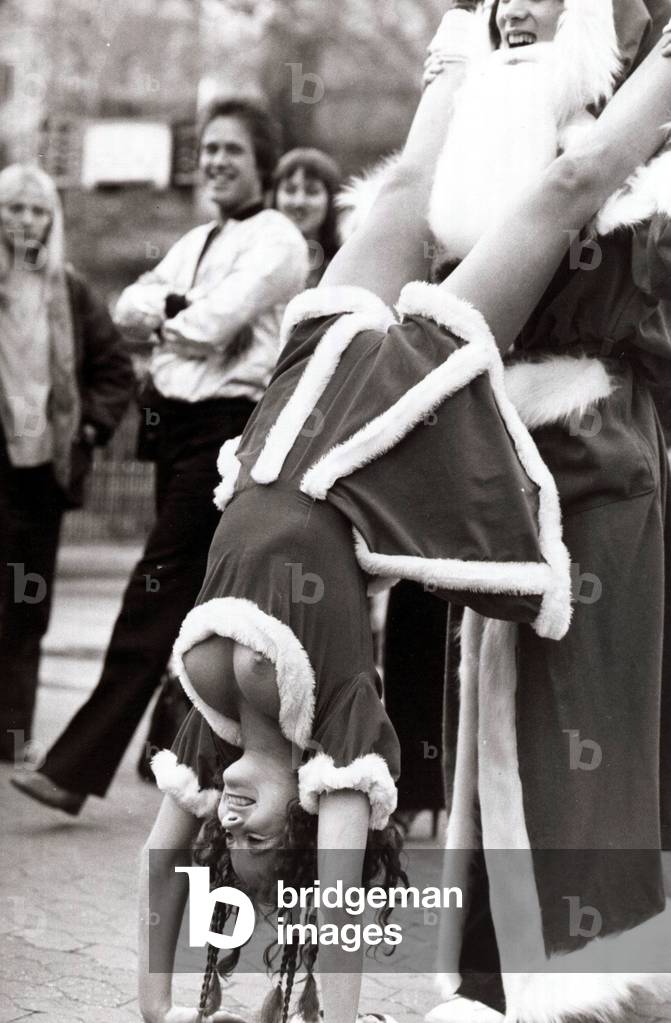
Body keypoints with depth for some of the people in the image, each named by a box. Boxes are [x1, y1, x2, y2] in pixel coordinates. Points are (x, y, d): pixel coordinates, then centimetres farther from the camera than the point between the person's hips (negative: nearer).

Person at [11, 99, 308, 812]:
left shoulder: (276, 242, -5)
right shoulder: (195, 243, 20)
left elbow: (212, 324, -18)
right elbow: (129, 309, 9)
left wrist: (164, 316, -1)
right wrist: (176, 308, -9)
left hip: (230, 424, -8)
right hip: (174, 419, 9)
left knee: (158, 591, -11)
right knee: (205, 599, 12)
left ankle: (78, 767, -14)